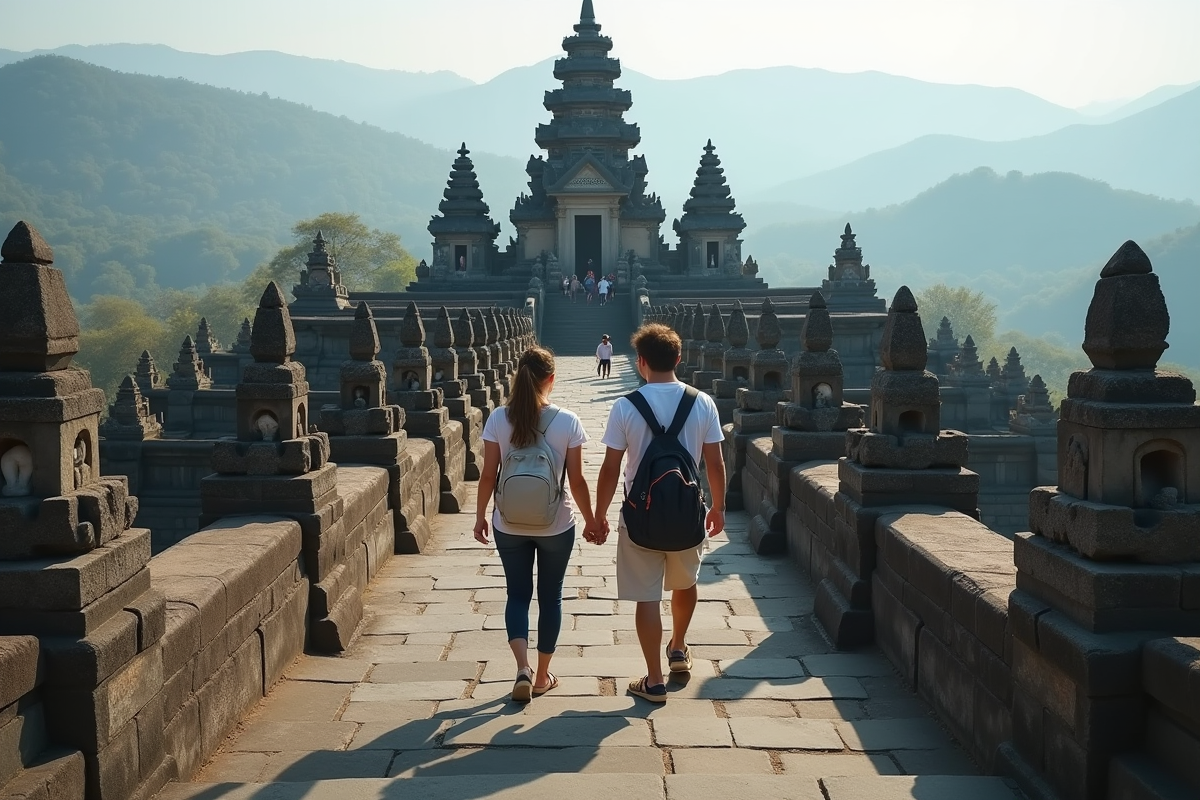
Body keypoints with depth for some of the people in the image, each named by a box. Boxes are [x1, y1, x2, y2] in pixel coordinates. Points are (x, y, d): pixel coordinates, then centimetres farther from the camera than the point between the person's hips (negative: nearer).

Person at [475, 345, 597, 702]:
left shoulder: (499, 418, -9)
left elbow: (488, 475, -5)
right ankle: (542, 676, 25)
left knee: (518, 594, 16)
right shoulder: (567, 421, -12)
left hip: (510, 525, 1)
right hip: (556, 525, -1)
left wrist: (480, 516, 9)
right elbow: (577, 479, -7)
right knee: (550, 597, 15)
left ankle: (523, 669, -2)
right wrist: (590, 520, 6)